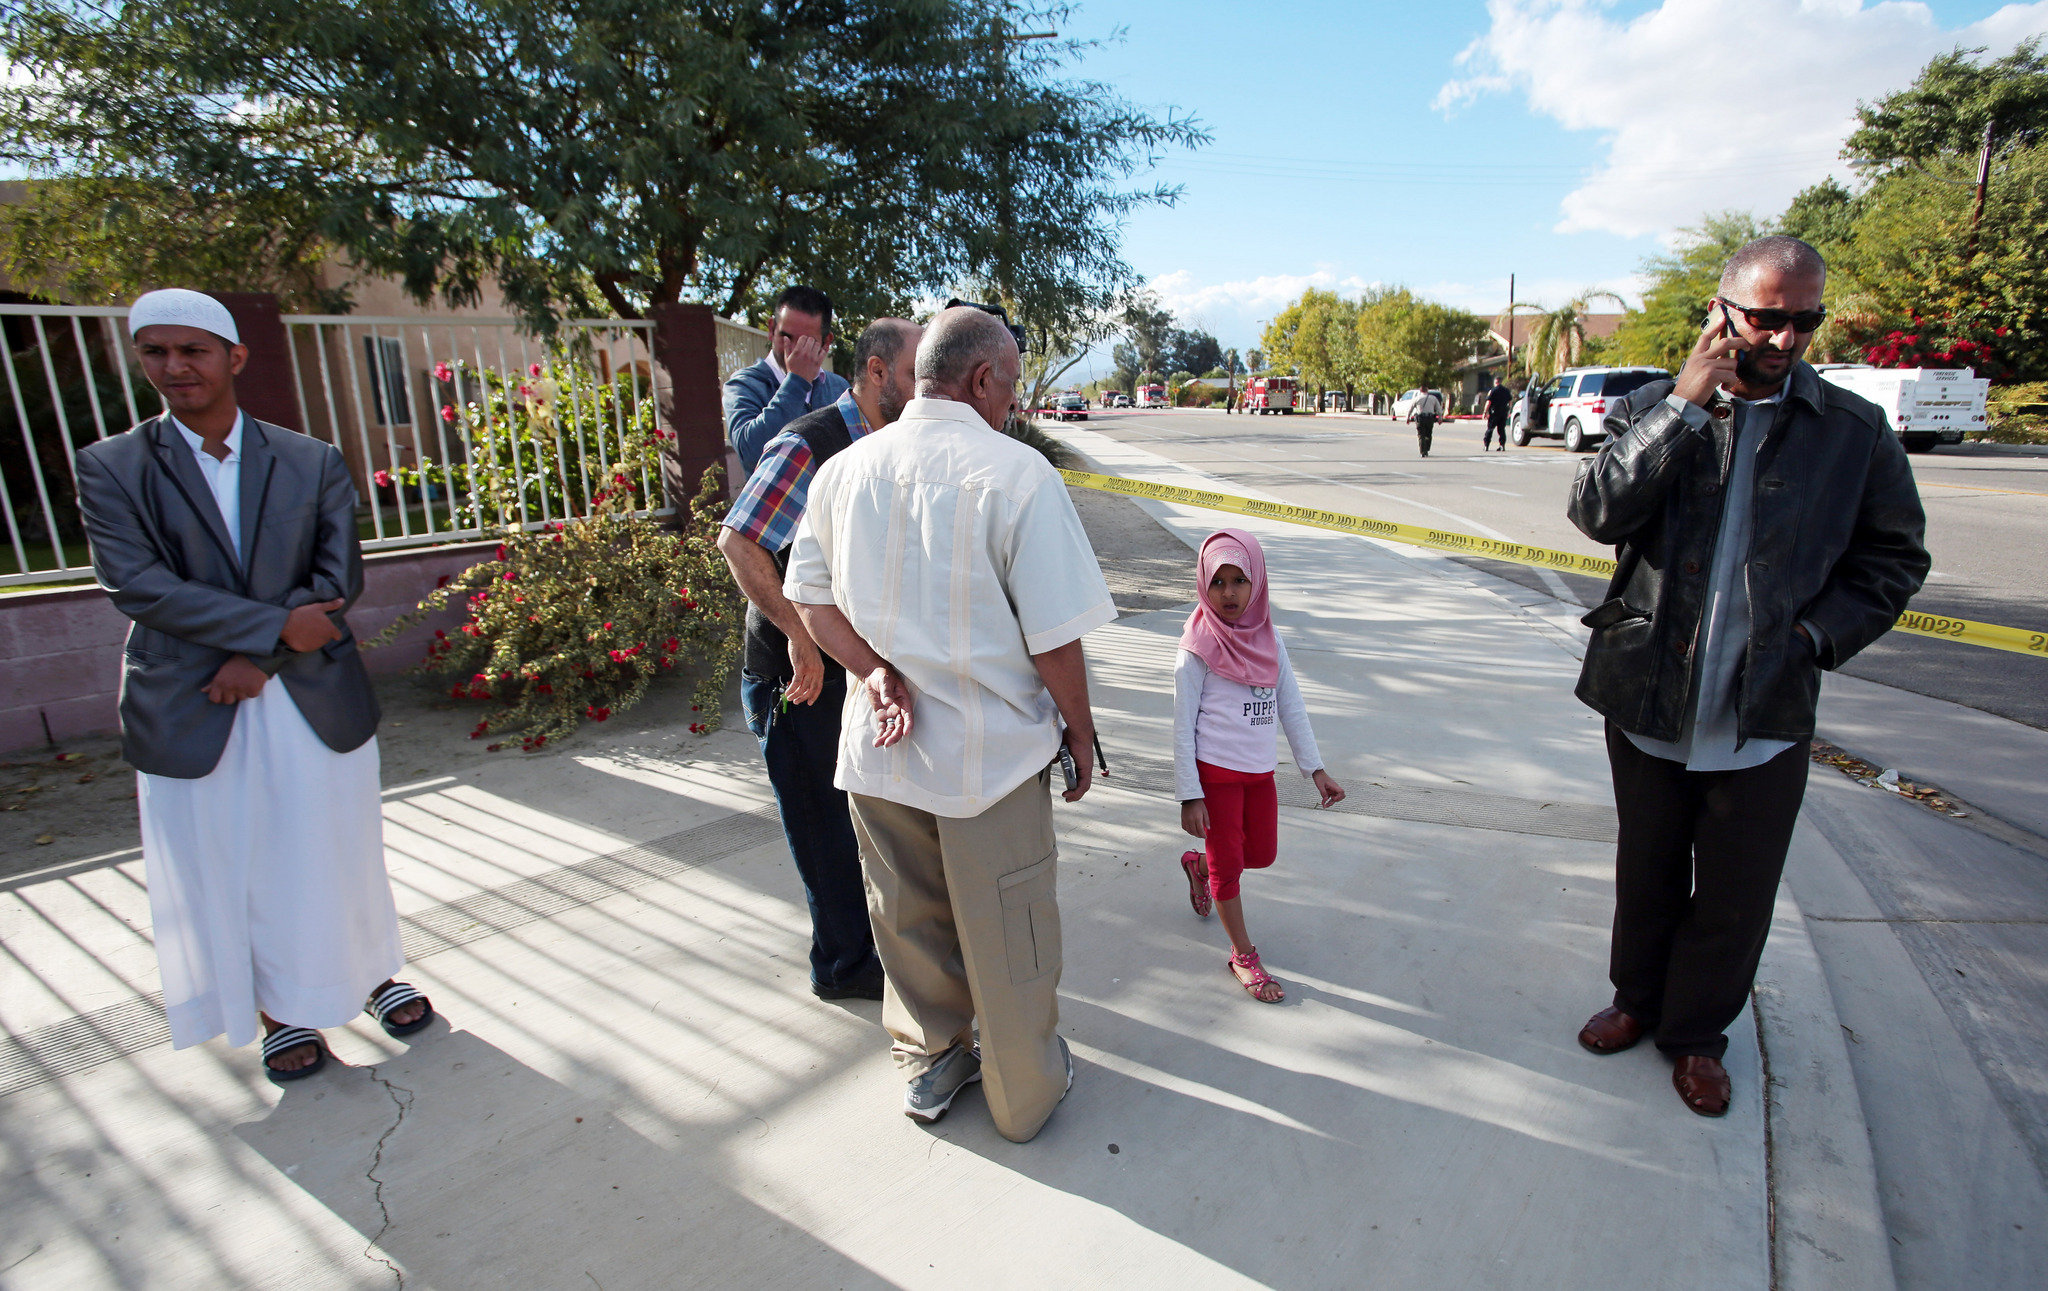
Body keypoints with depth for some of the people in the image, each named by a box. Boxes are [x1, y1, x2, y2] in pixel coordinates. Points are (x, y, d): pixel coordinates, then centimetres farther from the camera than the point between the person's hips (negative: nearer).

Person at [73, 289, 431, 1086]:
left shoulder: (314, 464, 3)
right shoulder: (109, 467, 1)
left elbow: (338, 579, -3)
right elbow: (136, 584, -10)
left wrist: (257, 656, -14)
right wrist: (275, 625, -17)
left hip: (315, 699, 0)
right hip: (190, 713, 0)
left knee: (338, 855, 12)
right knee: (229, 872, 10)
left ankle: (375, 976, 33)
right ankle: (279, 1013, 29)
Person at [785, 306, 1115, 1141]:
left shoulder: (843, 470, 0)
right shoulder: (1017, 472, -17)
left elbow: (812, 600, 5)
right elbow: (1055, 638, -16)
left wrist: (874, 671, -6)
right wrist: (1079, 729, -2)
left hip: (879, 748, 5)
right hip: (990, 751, -5)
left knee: (907, 922, 22)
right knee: (1005, 937, 15)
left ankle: (929, 1067, 44)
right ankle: (1025, 1094, 36)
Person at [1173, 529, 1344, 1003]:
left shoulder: (1268, 639, 2)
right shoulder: (1198, 649, -14)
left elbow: (1291, 706, 8)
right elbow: (1182, 726, -12)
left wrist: (1315, 768, 6)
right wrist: (1189, 796, -13)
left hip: (1260, 769, 6)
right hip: (1215, 770, -6)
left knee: (1262, 854, 17)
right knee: (1228, 865, 6)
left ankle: (1199, 864, 46)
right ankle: (1243, 954, 25)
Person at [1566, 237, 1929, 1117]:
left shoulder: (1856, 432, 0)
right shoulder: (1655, 409, -1)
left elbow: (1895, 557, 8)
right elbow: (1597, 513, -17)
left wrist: (1819, 633, -6)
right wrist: (1684, 406, -20)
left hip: (1765, 718, 0)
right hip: (1647, 702, 0)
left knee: (1736, 898, 12)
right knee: (1647, 873, 19)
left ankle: (1696, 1032, 35)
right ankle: (1637, 999, 42)